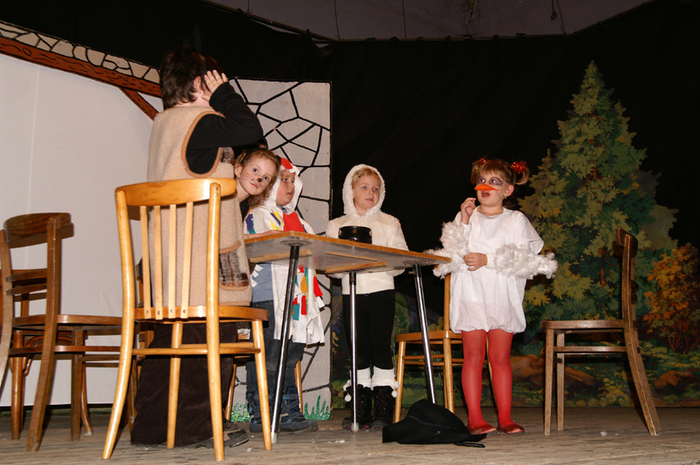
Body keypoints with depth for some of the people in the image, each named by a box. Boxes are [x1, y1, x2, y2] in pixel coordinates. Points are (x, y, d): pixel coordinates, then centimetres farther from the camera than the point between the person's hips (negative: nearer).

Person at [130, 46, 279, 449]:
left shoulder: (163, 121, 19)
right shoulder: (201, 121, -9)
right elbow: (251, 130, -6)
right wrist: (224, 93, 3)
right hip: (203, 255, -9)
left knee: (169, 338, 11)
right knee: (209, 339, -3)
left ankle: (153, 427, 17)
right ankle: (199, 427, 1)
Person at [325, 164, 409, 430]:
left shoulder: (389, 224, 8)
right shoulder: (336, 226, 11)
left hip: (381, 291, -2)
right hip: (351, 293, 2)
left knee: (381, 348, -3)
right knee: (359, 351, 5)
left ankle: (384, 412, 4)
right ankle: (361, 413, 11)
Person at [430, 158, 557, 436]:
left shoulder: (516, 220, 6)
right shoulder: (466, 216, 9)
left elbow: (523, 259, -6)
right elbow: (453, 255, -1)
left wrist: (487, 260, -14)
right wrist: (463, 222, -9)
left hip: (503, 296, 0)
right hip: (470, 295, 0)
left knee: (501, 358, 2)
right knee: (474, 355, -4)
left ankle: (505, 418, 7)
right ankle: (475, 418, -1)